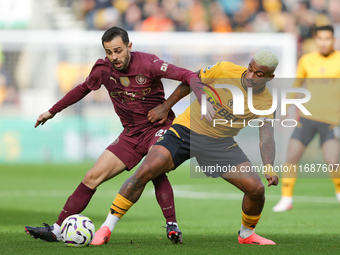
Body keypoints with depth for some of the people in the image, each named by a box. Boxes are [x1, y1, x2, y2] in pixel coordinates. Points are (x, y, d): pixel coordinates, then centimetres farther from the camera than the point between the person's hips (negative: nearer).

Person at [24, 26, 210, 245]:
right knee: (93, 177, -2)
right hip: (131, 134, 5)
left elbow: (188, 76, -19)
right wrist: (53, 111, 24)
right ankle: (57, 230, 2)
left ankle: (172, 226, -32)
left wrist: (166, 106, -29)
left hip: (158, 127, -5)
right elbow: (83, 89, 18)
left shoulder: (147, 63, -19)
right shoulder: (103, 69, -3)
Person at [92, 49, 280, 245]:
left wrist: (269, 168, -34)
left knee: (256, 188, -13)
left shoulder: (265, 103, -9)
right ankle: (107, 227, -9)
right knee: (146, 171, -20)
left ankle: (247, 235, 19)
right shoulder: (226, 70, -13)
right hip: (186, 130, -2)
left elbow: (267, 137, -16)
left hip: (220, 142, 2)